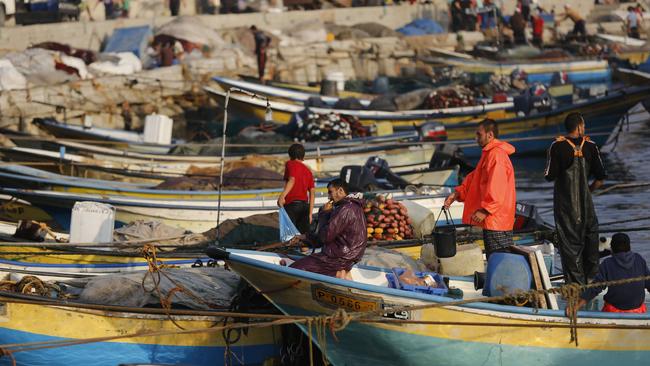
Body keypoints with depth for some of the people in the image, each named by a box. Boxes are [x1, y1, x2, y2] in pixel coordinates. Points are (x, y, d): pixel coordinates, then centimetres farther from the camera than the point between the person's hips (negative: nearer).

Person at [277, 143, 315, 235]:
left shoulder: (290, 164, 3)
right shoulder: (308, 171, 19)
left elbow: (292, 180, -15)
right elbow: (312, 193, 13)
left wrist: (282, 196, -26)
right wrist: (310, 213, 15)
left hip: (292, 204, -6)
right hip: (305, 205, 6)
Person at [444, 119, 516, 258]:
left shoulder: (497, 155, -16)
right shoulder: (489, 154, 18)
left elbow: (496, 188, -24)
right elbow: (474, 178, 20)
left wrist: (485, 210, -25)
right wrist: (457, 193, 7)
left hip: (496, 219, -11)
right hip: (491, 220, 11)